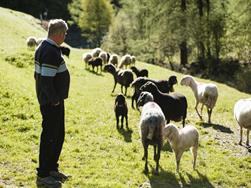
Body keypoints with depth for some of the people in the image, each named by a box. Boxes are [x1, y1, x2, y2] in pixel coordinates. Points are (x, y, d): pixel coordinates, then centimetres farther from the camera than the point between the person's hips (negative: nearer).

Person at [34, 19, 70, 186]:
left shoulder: (43, 48, 10)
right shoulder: (51, 52, -22)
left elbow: (39, 75, 16)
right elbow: (46, 80, -27)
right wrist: (54, 100, -17)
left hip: (54, 101, 10)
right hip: (52, 103, -10)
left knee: (59, 135, 19)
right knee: (50, 137, -1)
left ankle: (52, 168, 31)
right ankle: (43, 175, 10)